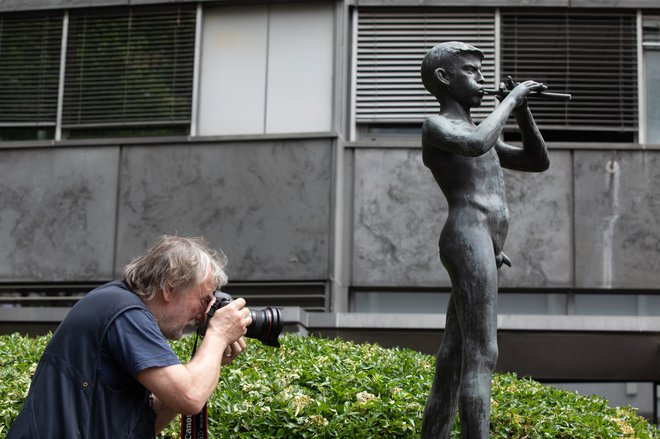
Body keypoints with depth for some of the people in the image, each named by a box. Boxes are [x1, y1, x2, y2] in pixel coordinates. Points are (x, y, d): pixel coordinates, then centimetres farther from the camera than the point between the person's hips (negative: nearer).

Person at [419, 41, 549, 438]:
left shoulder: (472, 135, 31)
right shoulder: (436, 126, 3)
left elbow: (539, 162, 30)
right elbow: (477, 144, -20)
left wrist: (521, 109, 18)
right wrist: (509, 100, -7)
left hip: (482, 251, 9)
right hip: (468, 241, -9)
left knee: (452, 367, 5)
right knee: (481, 358, -18)